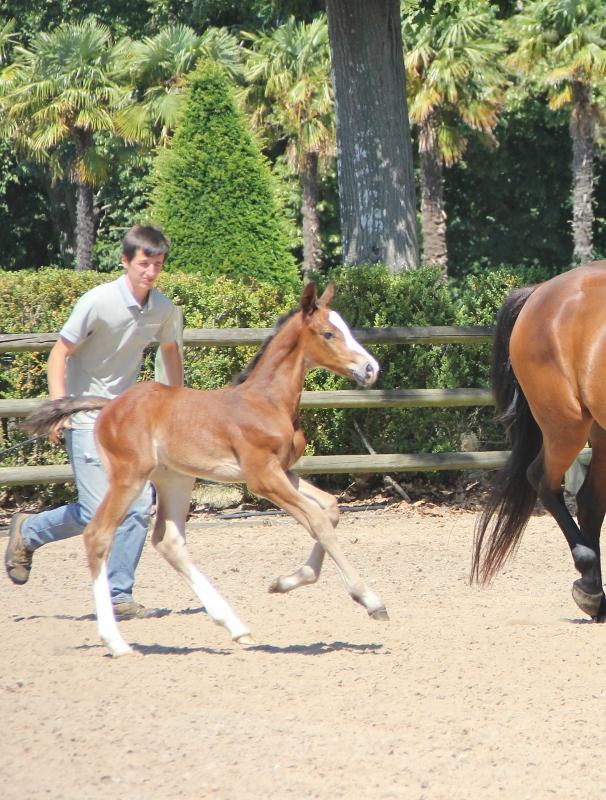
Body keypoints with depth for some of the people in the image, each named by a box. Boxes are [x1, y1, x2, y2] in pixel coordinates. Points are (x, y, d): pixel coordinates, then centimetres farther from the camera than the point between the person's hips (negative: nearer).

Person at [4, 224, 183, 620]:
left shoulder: (164, 309, 0)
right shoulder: (98, 302, -17)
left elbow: (170, 351, 20)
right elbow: (60, 353, -13)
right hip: (87, 418, -6)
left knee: (140, 504, -5)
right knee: (97, 512, -10)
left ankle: (118, 597, 4)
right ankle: (28, 532, 18)